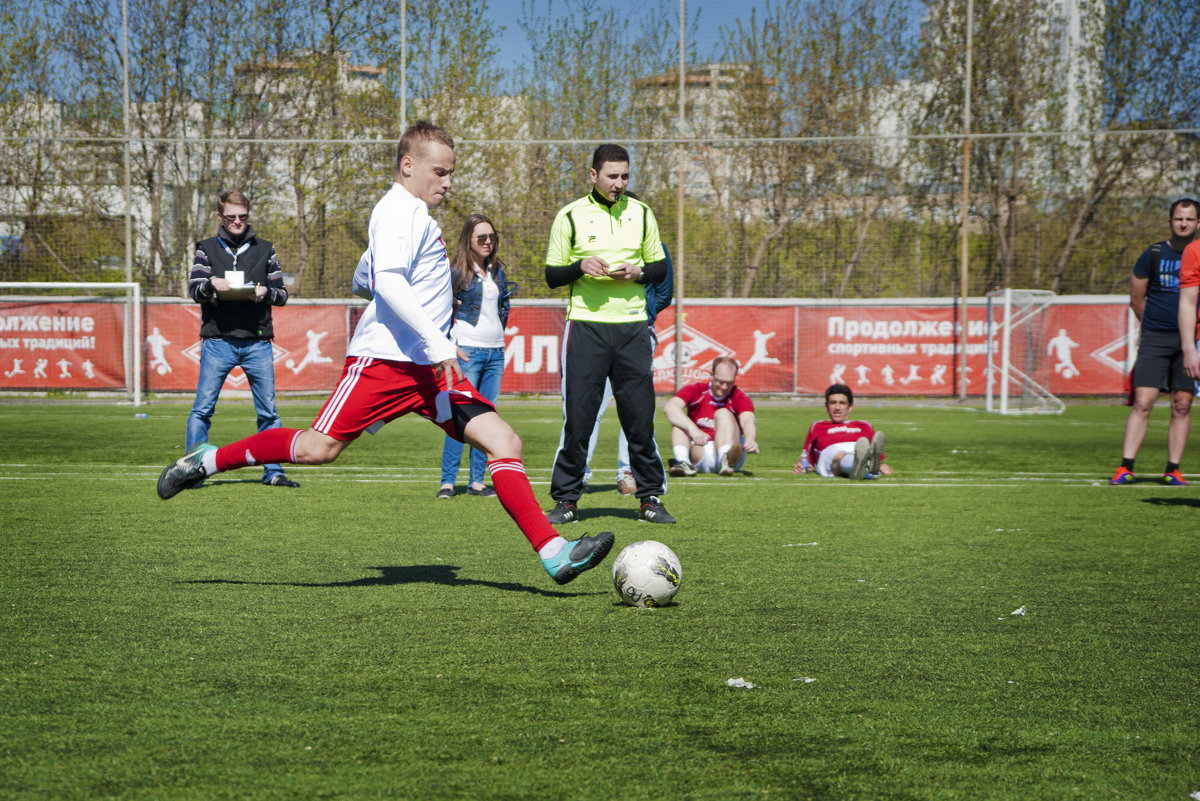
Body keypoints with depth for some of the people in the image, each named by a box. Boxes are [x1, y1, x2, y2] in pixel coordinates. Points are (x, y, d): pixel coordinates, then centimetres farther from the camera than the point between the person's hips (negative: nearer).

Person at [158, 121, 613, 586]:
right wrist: (437, 342, -27)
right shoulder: (398, 211, -6)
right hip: (385, 358, -9)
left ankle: (553, 553, -13)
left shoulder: (414, 215, 25)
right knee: (318, 448, -12)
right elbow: (388, 282, -22)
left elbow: (362, 281, 36)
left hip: (429, 366, 9)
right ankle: (208, 461, 9)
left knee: (504, 441, -6)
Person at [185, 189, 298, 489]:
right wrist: (211, 283, -22)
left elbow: (282, 293, 11)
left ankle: (273, 471, 9)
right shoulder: (207, 249, 11)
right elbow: (193, 289, 0)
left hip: (257, 342, 1)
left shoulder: (264, 250, 14)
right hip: (217, 341, -1)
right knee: (203, 408, -4)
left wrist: (265, 292, -11)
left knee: (268, 410, 2)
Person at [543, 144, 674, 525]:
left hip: (632, 325, 2)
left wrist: (638, 272, -6)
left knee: (640, 418, 0)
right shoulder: (570, 216, 2)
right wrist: (580, 267, -15)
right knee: (577, 417, -4)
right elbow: (552, 275, 4)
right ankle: (566, 500, 6)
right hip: (586, 323, -2)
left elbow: (660, 266, 15)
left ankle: (650, 497, 10)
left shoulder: (641, 213, 10)